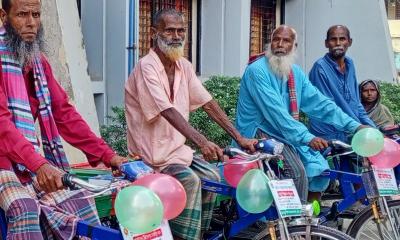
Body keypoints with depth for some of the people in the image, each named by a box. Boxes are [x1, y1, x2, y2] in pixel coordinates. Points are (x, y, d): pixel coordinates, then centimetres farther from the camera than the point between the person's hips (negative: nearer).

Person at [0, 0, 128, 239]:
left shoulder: (38, 61, 10)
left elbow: (64, 113, 8)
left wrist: (107, 155, -1)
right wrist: (39, 164, -37)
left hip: (31, 162, 7)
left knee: (79, 201, -6)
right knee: (24, 209, -29)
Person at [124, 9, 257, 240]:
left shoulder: (184, 66, 5)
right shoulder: (147, 67, -18)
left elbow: (209, 104, 3)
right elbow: (167, 111, -30)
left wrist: (240, 138, -4)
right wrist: (202, 142, -41)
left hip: (176, 149, 8)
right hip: (151, 154, -8)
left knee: (212, 176, -4)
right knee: (190, 181, -25)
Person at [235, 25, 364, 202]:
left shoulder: (296, 73, 10)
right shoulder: (257, 71, -14)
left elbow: (319, 103, 6)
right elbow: (275, 111, -23)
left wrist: (354, 126, -3)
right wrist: (307, 138, -30)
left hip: (288, 133, 8)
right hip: (259, 131, -7)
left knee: (319, 167, -5)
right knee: (297, 170, -26)